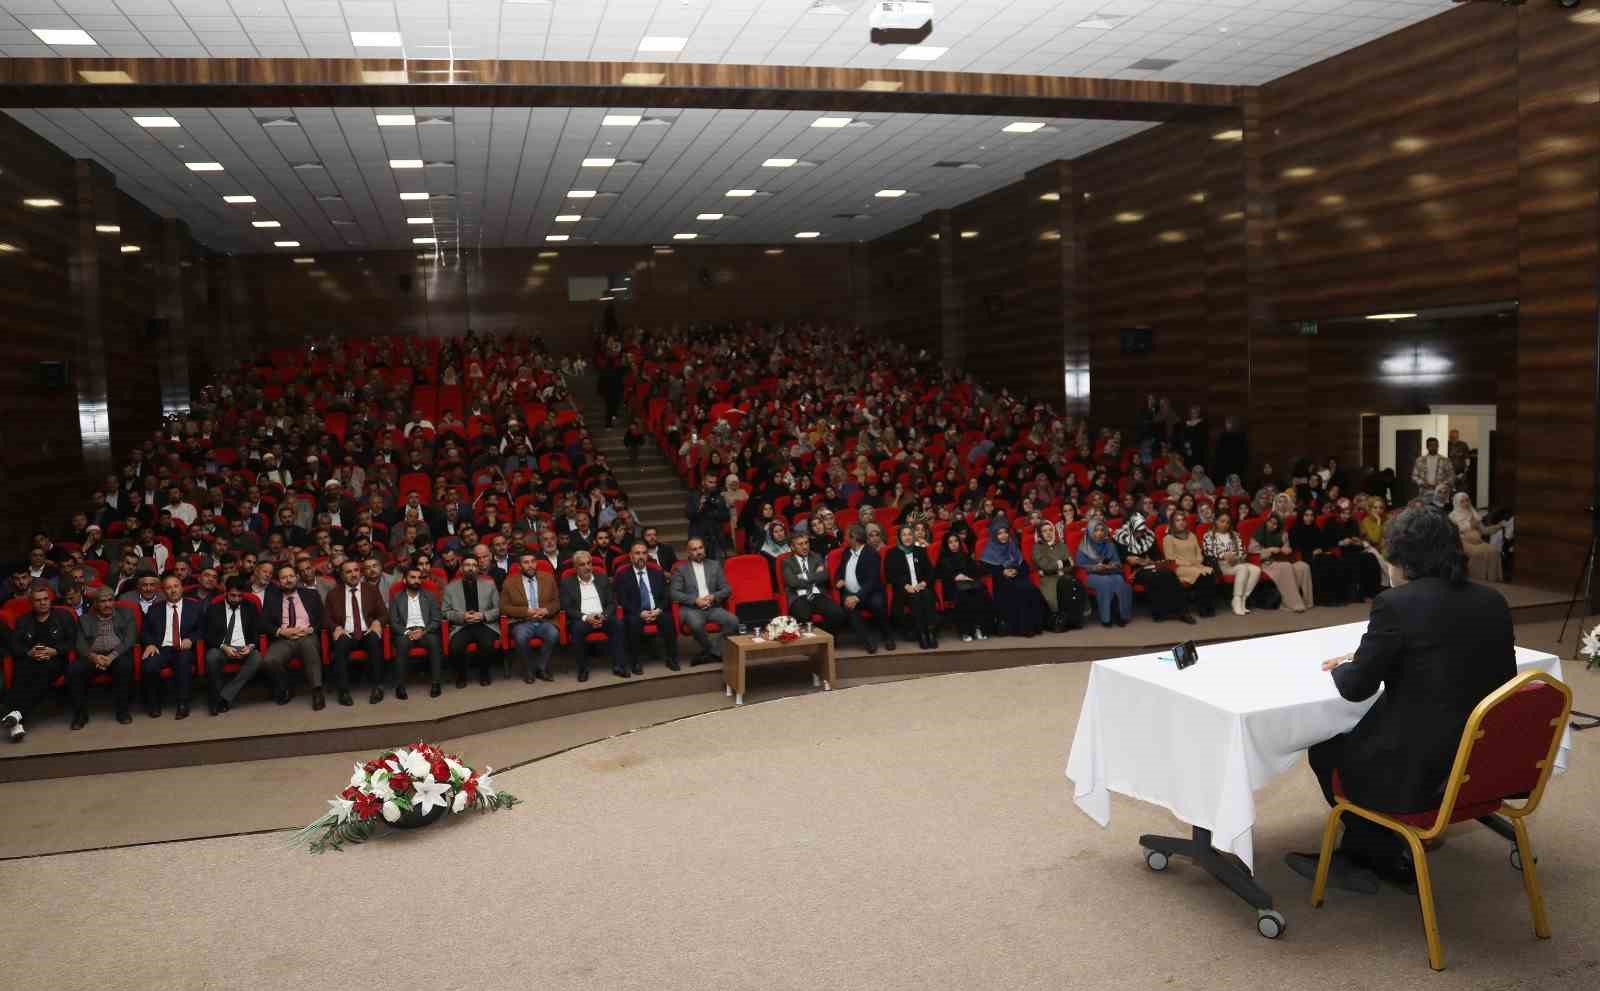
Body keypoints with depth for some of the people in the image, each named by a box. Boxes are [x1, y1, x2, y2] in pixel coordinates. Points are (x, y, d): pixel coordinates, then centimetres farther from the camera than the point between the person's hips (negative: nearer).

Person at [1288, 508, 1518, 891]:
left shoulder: (1398, 603, -16)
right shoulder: (1493, 601, 4)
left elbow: (1356, 687, -9)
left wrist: (1341, 667, 14)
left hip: (1424, 771, -7)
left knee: (1326, 751, 19)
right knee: (1357, 738, 28)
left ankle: (1390, 861, 30)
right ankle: (1358, 852, 37)